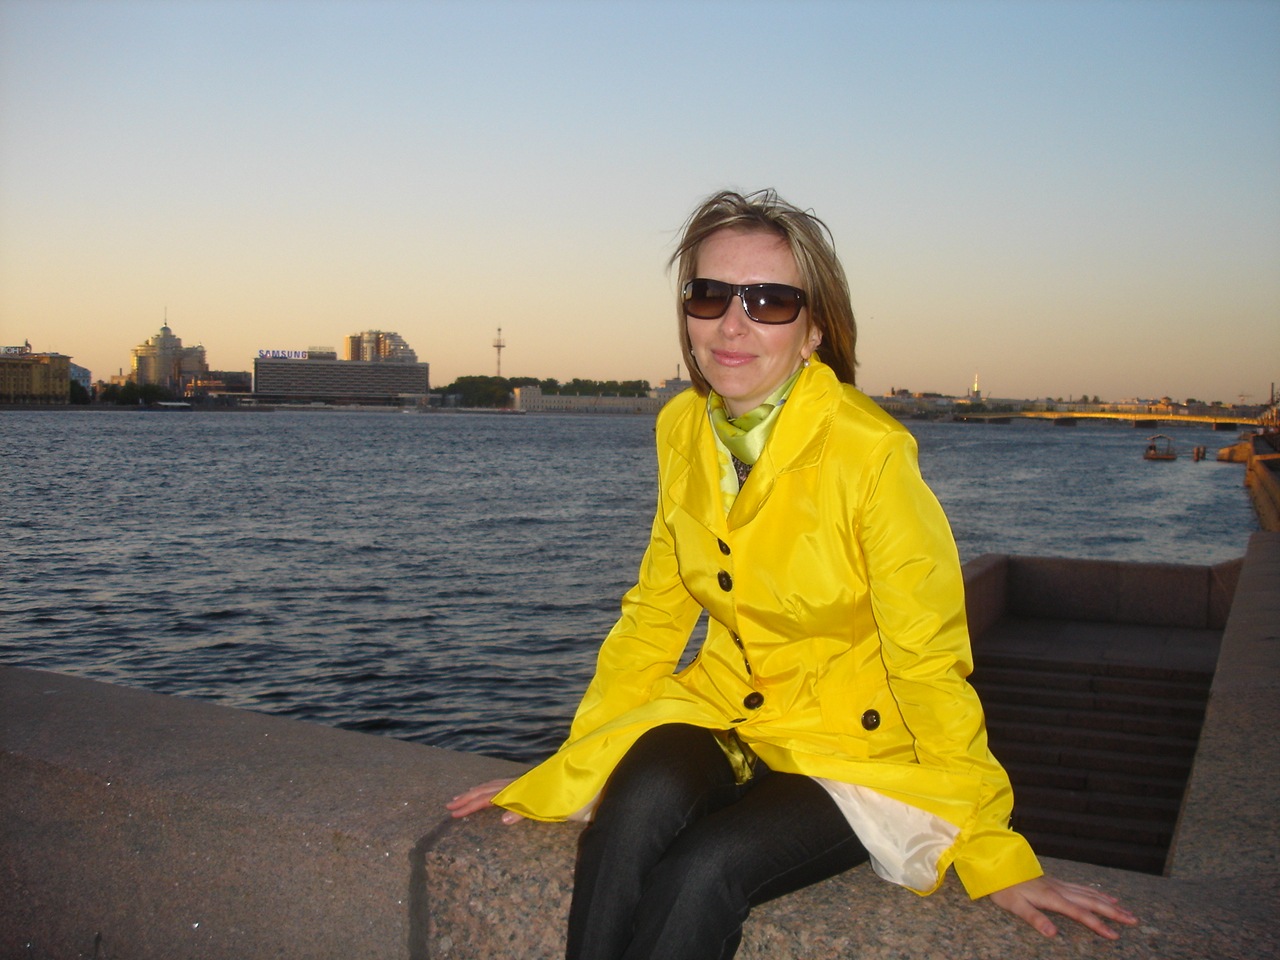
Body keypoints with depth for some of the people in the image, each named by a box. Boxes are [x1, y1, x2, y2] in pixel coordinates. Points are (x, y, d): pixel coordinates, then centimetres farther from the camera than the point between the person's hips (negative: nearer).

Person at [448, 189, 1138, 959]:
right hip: (724, 708, 4)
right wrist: (567, 771, 4)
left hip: (856, 743, -4)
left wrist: (996, 854, -12)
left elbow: (927, 659, -15)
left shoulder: (872, 451, -21)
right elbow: (655, 615, 5)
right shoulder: (683, 428, -3)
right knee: (635, 807, -29)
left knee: (702, 874, -29)